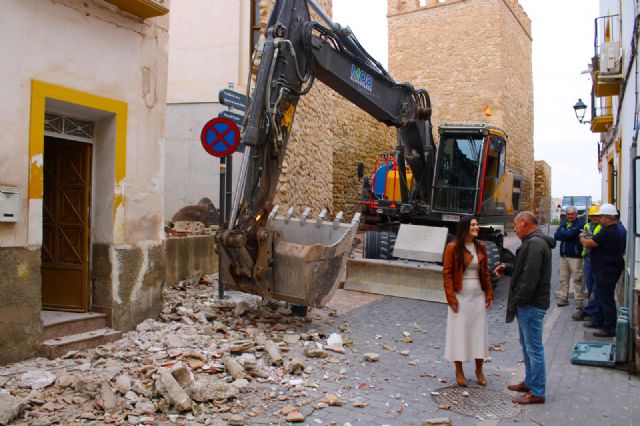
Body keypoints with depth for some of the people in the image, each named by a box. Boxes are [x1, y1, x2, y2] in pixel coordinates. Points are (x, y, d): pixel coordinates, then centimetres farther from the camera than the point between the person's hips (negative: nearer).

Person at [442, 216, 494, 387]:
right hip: (461, 296, -4)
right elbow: (447, 273, -9)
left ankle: (479, 370, 25)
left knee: (479, 331, 10)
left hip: (478, 296, 4)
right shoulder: (453, 247, -9)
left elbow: (485, 272, 9)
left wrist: (489, 294, 5)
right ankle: (459, 370, 18)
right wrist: (451, 298, -14)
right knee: (459, 331, 4)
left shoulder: (481, 247, 4)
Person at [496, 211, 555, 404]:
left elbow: (530, 277, -25)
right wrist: (507, 268, 10)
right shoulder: (534, 242, 16)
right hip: (528, 304, 11)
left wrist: (519, 300, -19)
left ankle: (537, 392, 4)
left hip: (531, 305, -11)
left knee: (534, 348, -3)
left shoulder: (534, 244, -19)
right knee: (527, 345, 20)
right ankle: (530, 382, 33)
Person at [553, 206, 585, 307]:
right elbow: (556, 236, 2)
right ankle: (563, 298, 15)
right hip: (563, 255, 6)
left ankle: (578, 299, 3)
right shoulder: (563, 223, 14)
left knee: (577, 279, -4)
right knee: (563, 278, 8)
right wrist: (567, 236, -13)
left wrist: (562, 232, 0)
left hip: (575, 256, -6)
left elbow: (570, 234, -19)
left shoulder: (580, 223, -5)